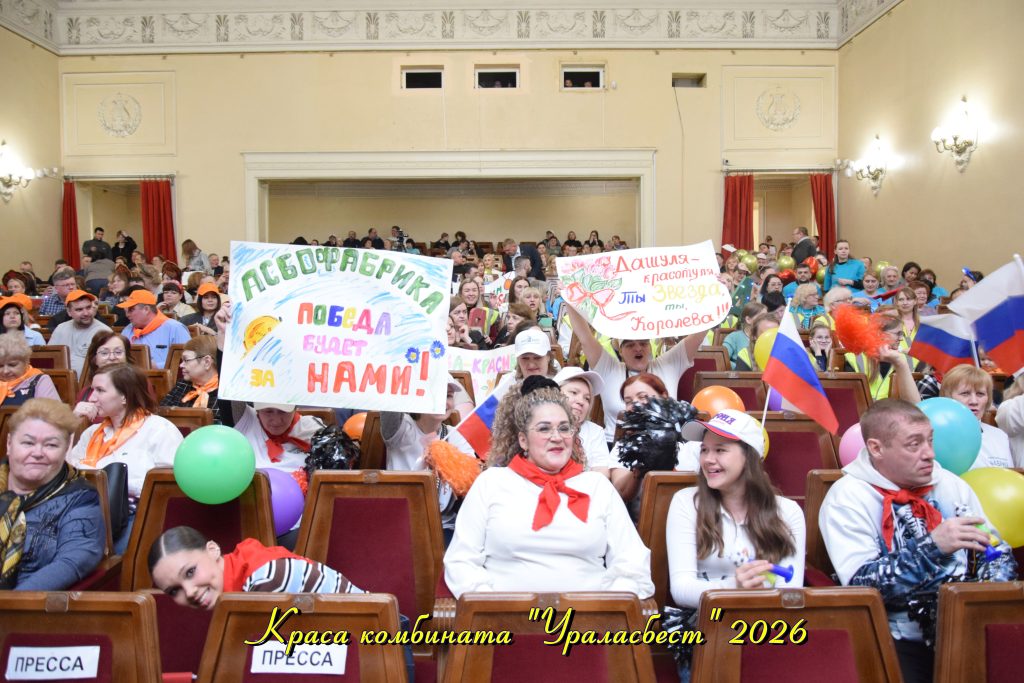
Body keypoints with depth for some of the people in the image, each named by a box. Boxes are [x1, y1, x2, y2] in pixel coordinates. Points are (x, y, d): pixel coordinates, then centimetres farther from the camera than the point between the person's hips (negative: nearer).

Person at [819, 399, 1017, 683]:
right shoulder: (847, 497, -8)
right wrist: (933, 547, -26)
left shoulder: (952, 485, 11)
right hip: (900, 641, -5)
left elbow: (997, 552, 19)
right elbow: (861, 584, -17)